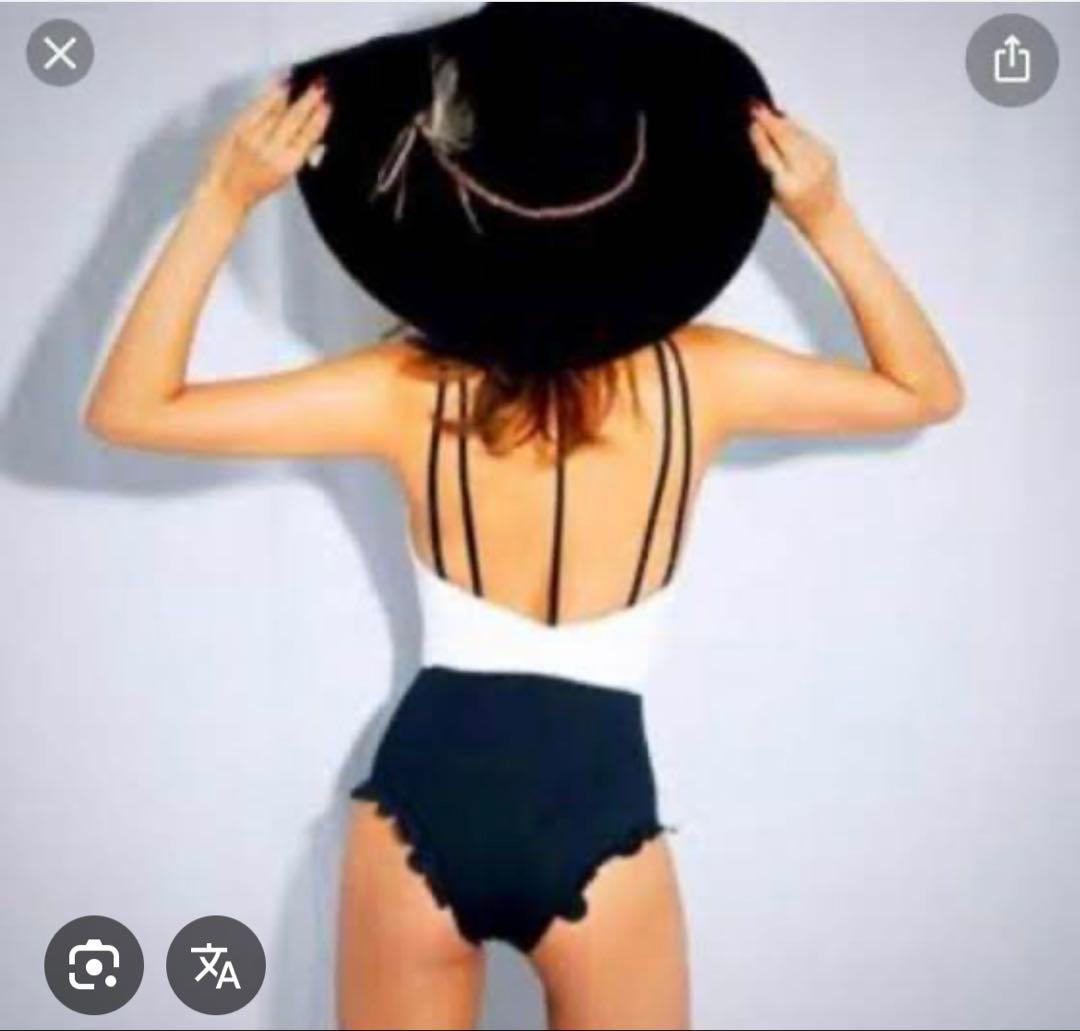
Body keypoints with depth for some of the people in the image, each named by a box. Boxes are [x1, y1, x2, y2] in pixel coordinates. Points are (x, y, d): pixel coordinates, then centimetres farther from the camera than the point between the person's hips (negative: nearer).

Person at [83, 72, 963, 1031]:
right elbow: (931, 392, 7)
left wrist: (222, 200, -10)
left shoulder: (410, 387, -11)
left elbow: (126, 409, -6)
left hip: (422, 808, 1)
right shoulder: (696, 374, -9)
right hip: (600, 822, 0)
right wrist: (829, 221, -4)